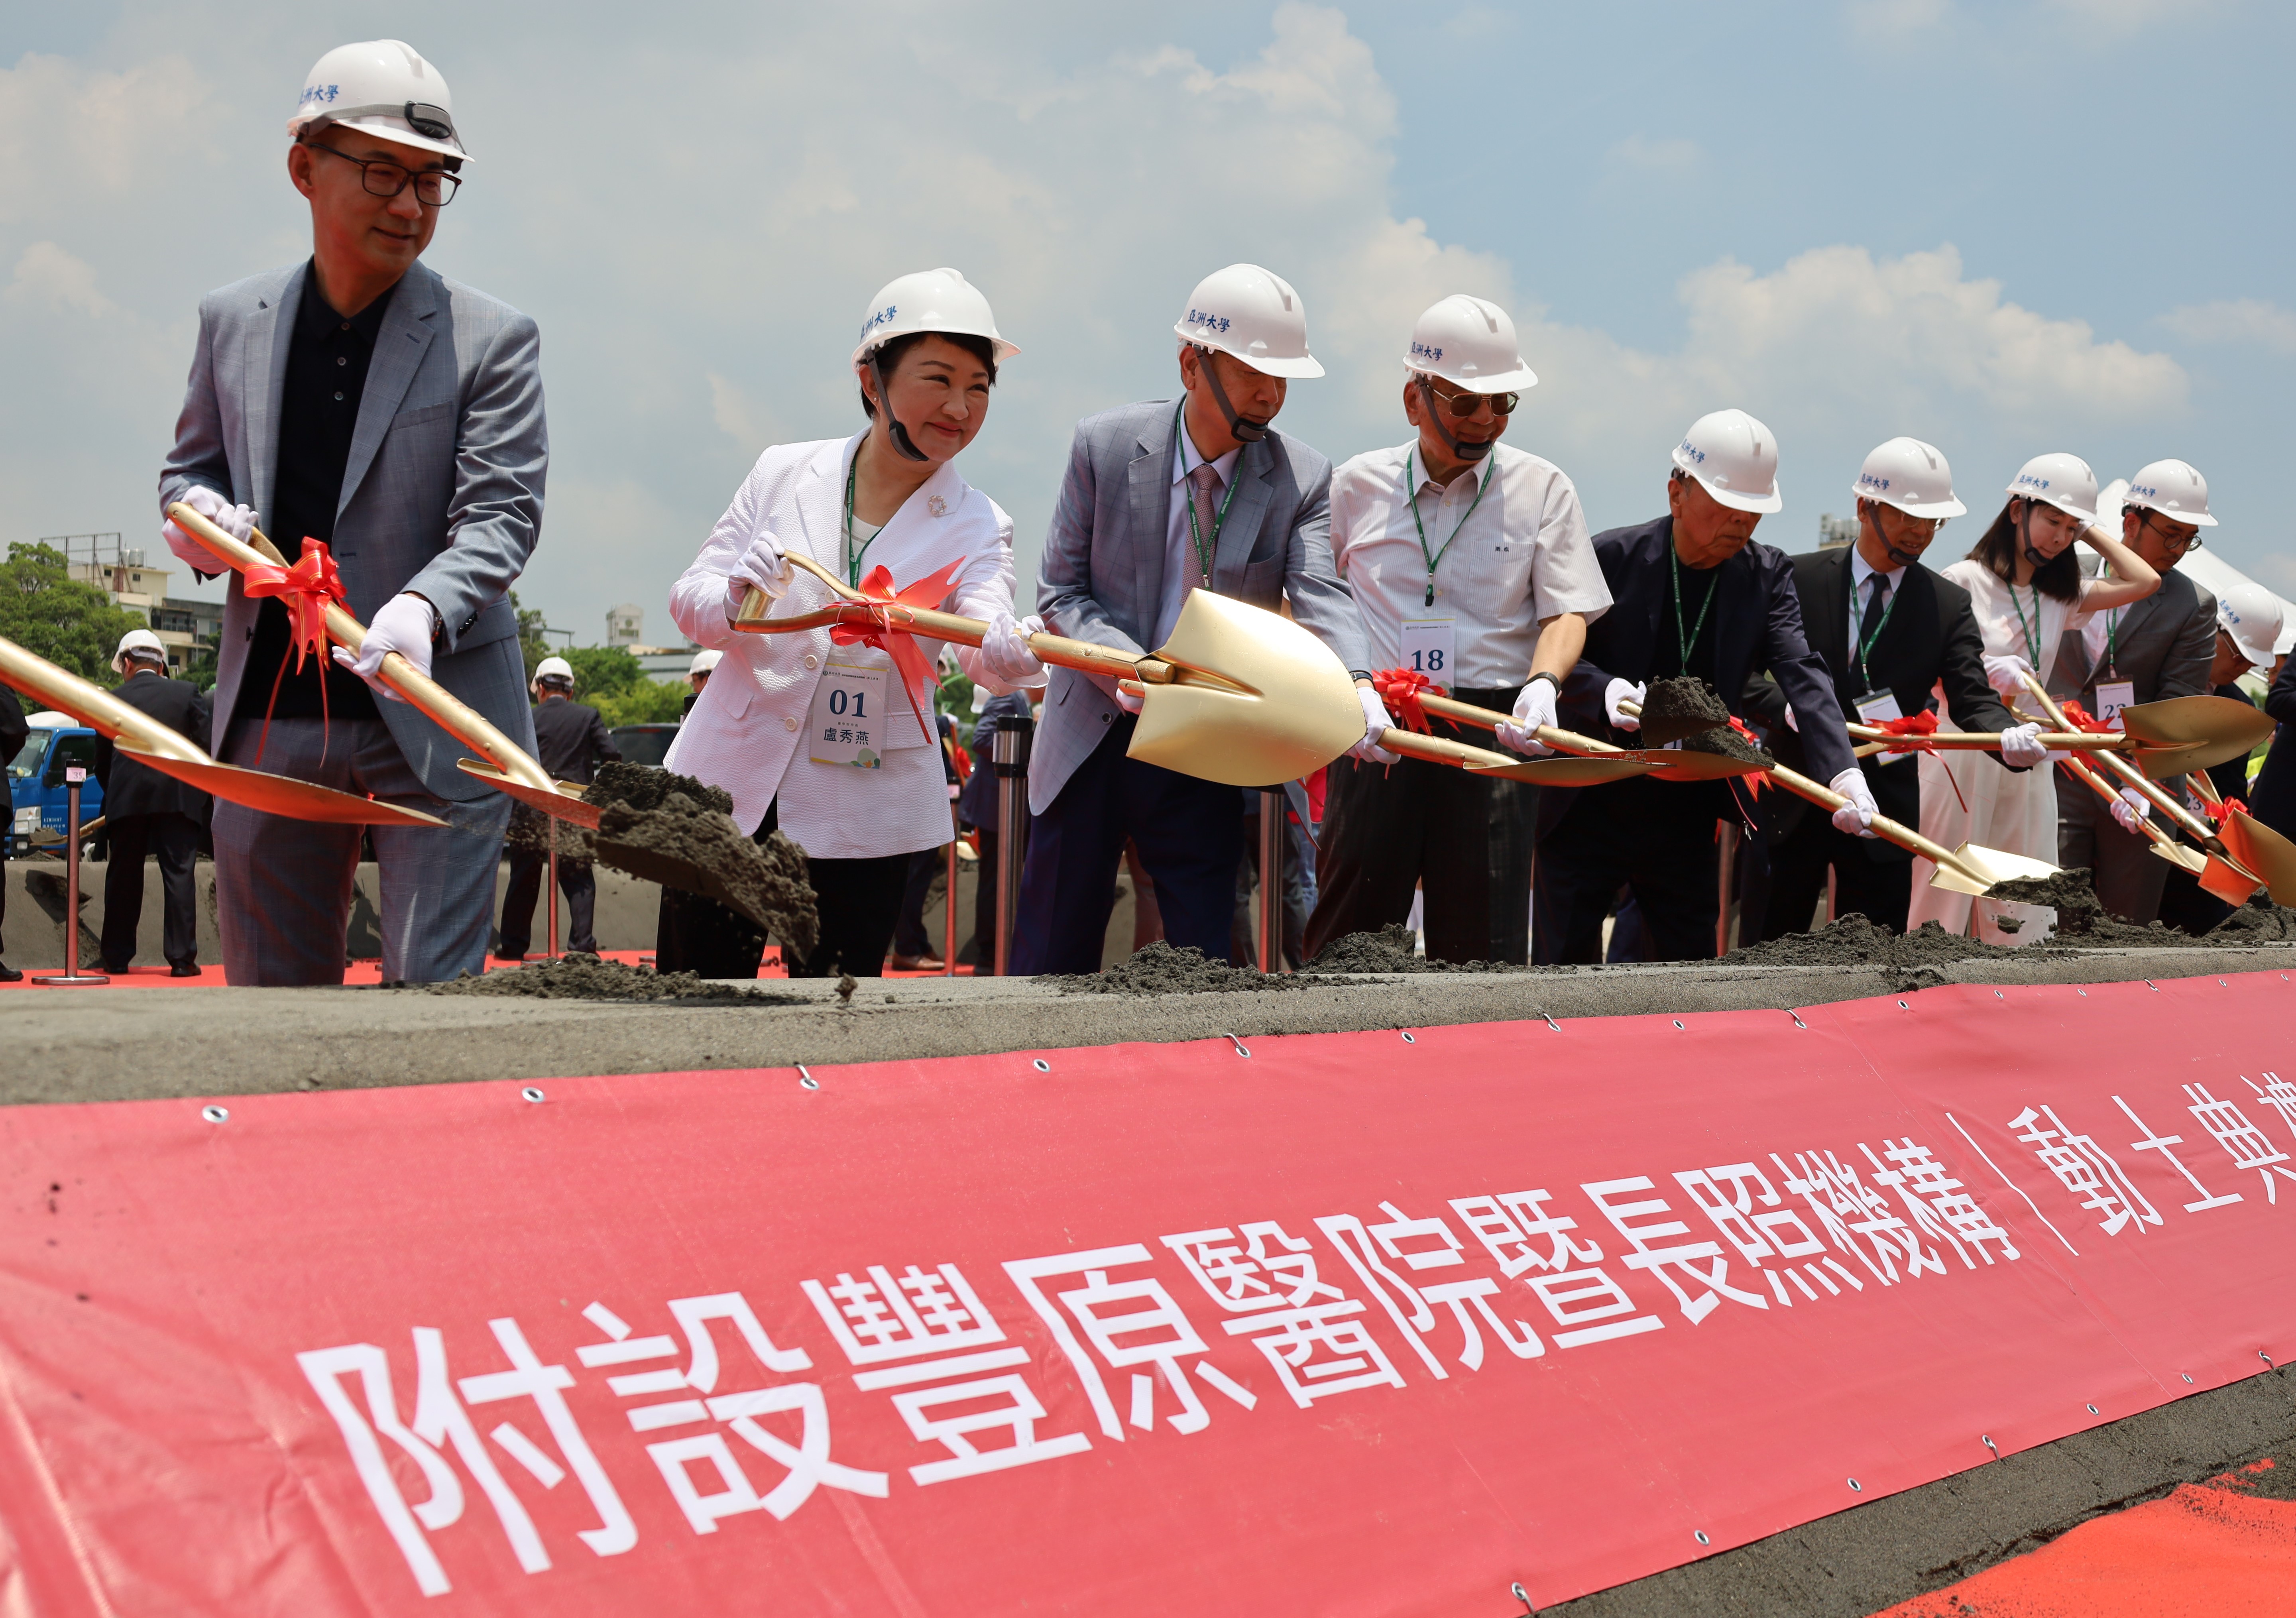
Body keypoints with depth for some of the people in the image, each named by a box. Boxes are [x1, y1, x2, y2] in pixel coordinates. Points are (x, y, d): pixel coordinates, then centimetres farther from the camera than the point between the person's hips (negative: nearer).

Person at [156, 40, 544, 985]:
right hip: (268, 715, 4)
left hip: (433, 717, -4)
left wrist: (424, 606, -30)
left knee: (434, 995, -6)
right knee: (268, 993, 12)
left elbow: (501, 514, -10)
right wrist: (194, 517, -4)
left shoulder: (493, 339, -3)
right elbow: (193, 466, 21)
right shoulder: (232, 322, 9)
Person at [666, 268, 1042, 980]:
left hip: (863, 821, 0)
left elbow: (986, 646, -16)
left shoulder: (976, 527, 2)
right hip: (733, 788, 0)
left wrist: (1027, 648, -41)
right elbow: (688, 601, 4)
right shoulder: (784, 474, 4)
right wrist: (739, 599, -20)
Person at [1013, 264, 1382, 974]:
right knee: (1054, 957, 7)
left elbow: (1321, 596, -18)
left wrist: (1357, 686, -39)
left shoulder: (1302, 477, -5)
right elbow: (1060, 589, -3)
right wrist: (1127, 666, -22)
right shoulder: (1105, 445, -6)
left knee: (1204, 961, 3)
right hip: (1096, 732, 0)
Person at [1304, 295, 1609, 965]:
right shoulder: (1356, 485, 10)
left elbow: (1567, 610, 3)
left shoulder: (1541, 488, 8)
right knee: (1346, 938, -1)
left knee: (1482, 947, 0)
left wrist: (1543, 683, -16)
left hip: (1494, 733, 0)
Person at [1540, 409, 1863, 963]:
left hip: (1688, 818, 3)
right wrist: (1604, 691, -30)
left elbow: (1802, 673, -13)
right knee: (1567, 962, 2)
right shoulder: (1611, 558, -8)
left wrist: (1843, 771, -29)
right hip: (1588, 809, -2)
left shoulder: (1767, 576, -1)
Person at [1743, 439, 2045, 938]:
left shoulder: (1949, 605, 3)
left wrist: (2010, 737, -29)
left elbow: (1971, 698, -7)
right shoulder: (1799, 579, -1)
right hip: (1791, 803, -1)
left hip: (1881, 817, 1)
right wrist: (1791, 709, -24)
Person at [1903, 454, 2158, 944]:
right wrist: (1983, 669, -26)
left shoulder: (2059, 597, 13)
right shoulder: (1964, 582, -3)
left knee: (2022, 921, 3)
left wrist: (2090, 531, 9)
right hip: (1961, 759, -5)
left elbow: (2144, 581, 5)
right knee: (1939, 905, -6)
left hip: (2026, 765, 5)